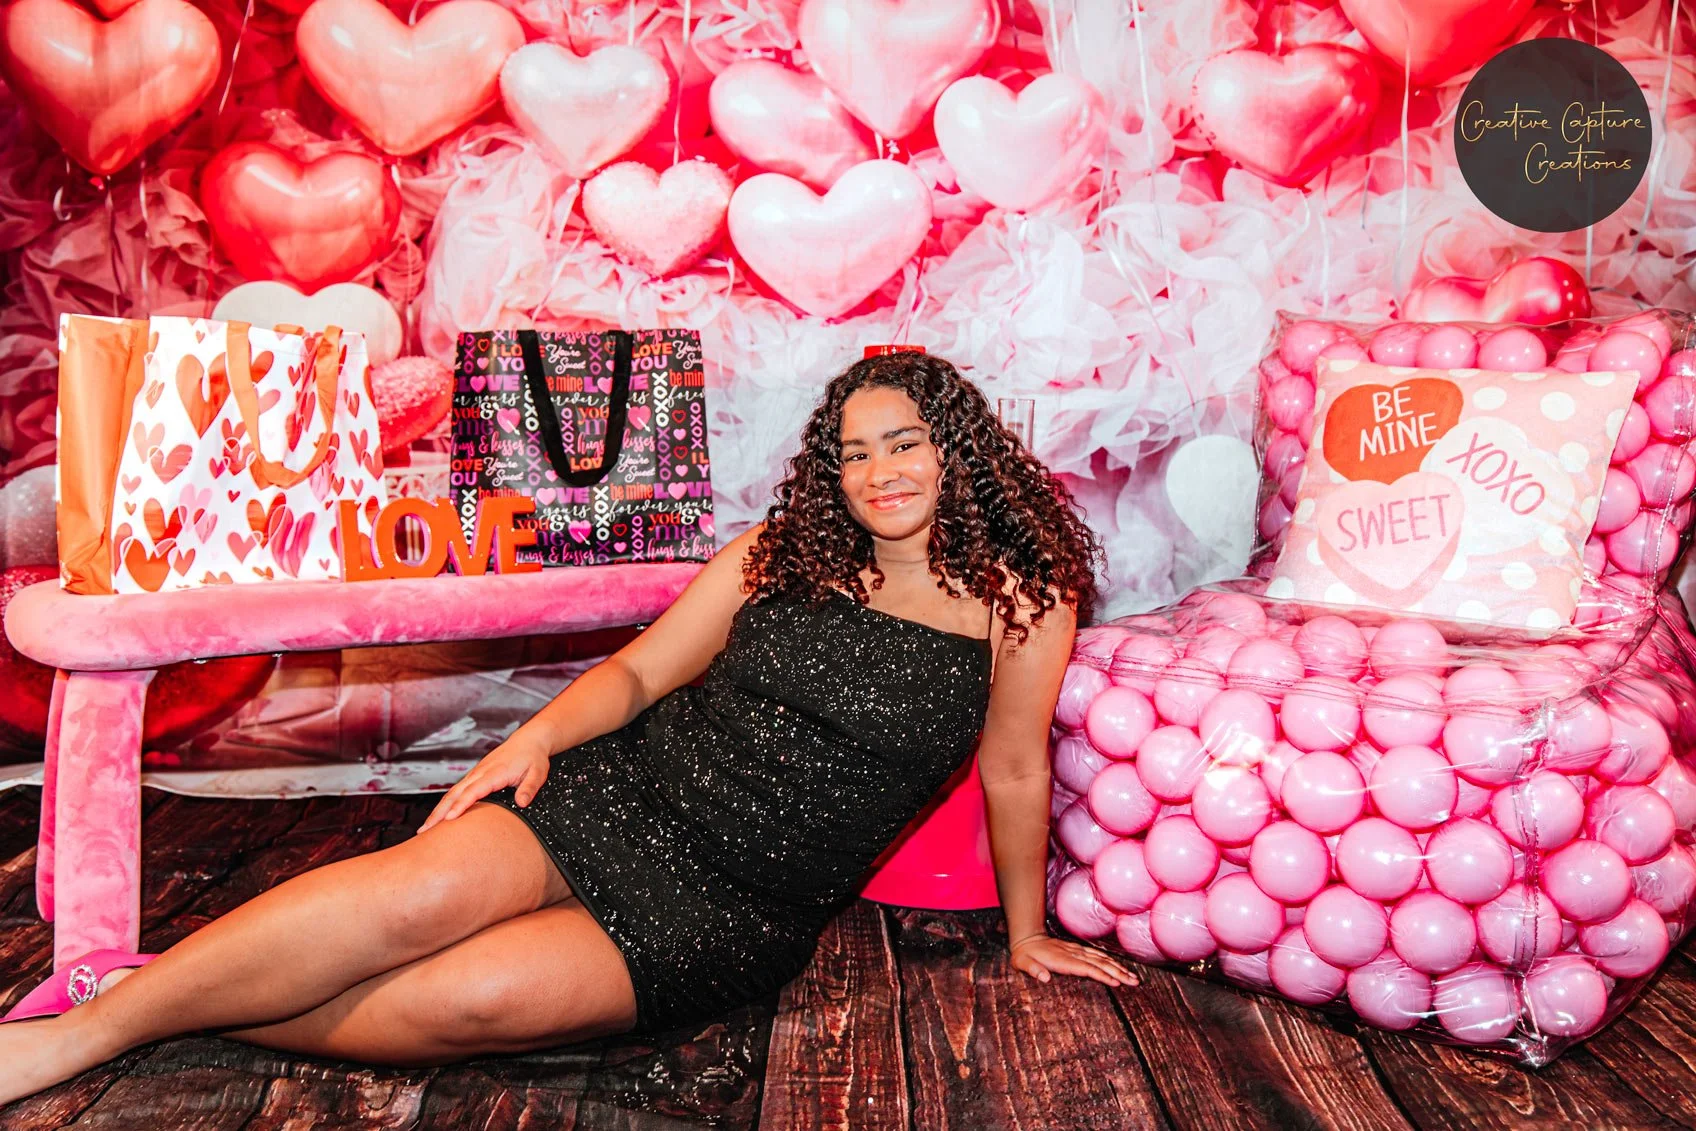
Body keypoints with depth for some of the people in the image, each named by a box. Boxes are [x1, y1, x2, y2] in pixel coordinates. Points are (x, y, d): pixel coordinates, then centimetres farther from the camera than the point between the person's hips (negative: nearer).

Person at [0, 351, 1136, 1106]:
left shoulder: (1022, 600, -3)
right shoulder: (778, 554, 5)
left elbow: (1015, 772, 5)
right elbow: (639, 670, 8)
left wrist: (1027, 930, 14)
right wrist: (540, 735, -10)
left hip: (739, 918, -2)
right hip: (623, 799, 2)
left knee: (478, 998, -26)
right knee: (430, 892, -27)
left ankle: (173, 1013, -9)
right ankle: (101, 1018, -13)